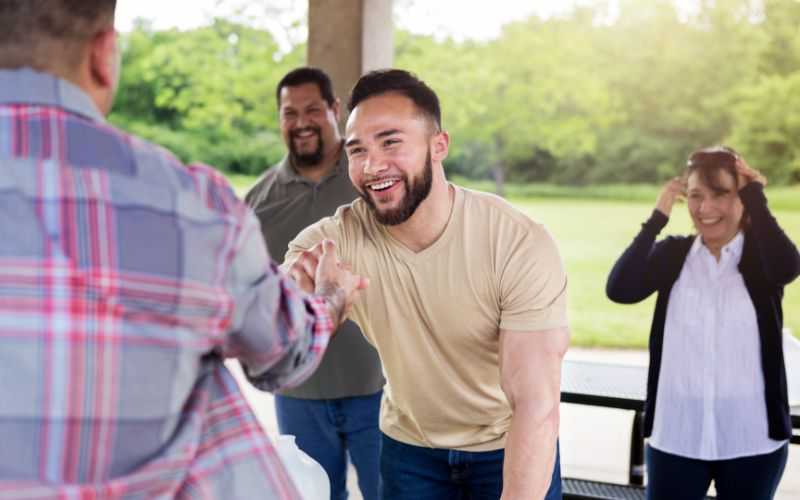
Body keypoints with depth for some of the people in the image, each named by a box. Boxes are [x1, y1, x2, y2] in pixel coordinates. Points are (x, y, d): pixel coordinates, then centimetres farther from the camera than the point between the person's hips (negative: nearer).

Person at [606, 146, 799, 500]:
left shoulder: (762, 254, 0)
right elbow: (619, 290, -14)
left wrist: (756, 196, -15)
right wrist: (658, 216, -11)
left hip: (751, 438, 0)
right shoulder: (673, 254, 2)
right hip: (676, 435, 1)